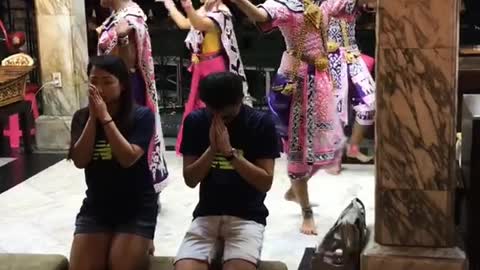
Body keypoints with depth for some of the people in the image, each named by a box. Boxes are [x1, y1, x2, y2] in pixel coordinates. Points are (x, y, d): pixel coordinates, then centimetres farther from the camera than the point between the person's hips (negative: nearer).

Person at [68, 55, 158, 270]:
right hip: (96, 206, 4)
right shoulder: (82, 117, 1)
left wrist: (105, 117, -21)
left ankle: (141, 247, 15)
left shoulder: (142, 115, -9)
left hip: (137, 207, -3)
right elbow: (79, 161, -11)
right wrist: (93, 117, -16)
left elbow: (128, 158, -21)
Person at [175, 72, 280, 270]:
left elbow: (265, 183, -9)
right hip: (206, 213, 2)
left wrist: (229, 152, -17)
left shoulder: (262, 123, -4)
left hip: (247, 216, -2)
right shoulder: (195, 121, 3)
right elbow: (190, 180, 1)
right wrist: (212, 149, -14)